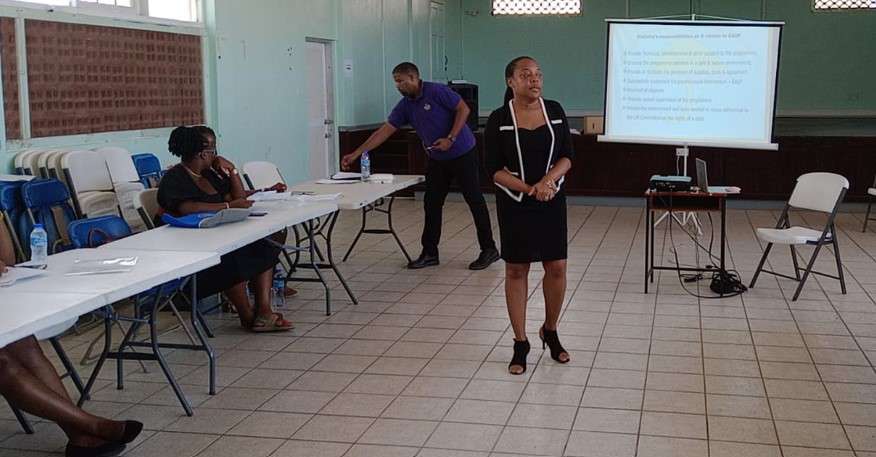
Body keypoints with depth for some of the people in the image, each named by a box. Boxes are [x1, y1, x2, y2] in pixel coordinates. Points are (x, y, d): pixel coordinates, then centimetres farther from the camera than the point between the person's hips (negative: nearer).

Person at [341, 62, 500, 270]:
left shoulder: (437, 91, -16)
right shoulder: (405, 105, 3)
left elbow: (463, 109, -16)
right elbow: (384, 131, 2)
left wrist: (450, 138, -23)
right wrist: (356, 154, -3)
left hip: (462, 154, -7)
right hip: (437, 159, 7)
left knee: (475, 200, -2)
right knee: (431, 204, 6)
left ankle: (489, 249, 6)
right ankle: (429, 253, 14)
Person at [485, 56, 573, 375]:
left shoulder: (555, 110, 0)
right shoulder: (499, 119, -8)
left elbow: (567, 156, 0)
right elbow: (494, 169, -9)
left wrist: (547, 181, -18)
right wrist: (528, 189, -20)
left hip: (552, 201, 2)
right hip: (514, 203, -2)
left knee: (556, 267, 4)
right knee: (516, 269, 3)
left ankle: (550, 331, 27)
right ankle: (520, 343, 14)